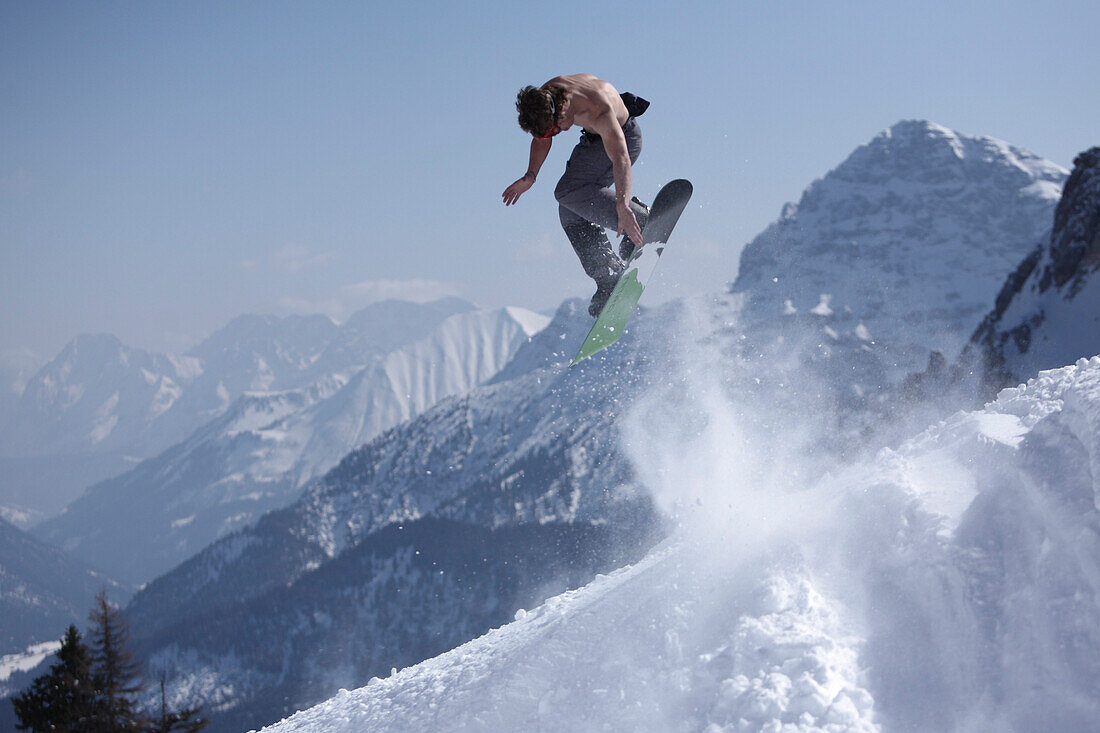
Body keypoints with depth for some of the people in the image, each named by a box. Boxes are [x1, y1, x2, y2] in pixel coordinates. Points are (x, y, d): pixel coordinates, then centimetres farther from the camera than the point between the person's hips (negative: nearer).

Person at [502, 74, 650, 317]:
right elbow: (541, 136, 2)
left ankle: (642, 221, -25)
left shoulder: (598, 110, -39)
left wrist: (622, 207, -59)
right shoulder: (545, 97, -19)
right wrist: (530, 176, -8)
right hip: (593, 140, 8)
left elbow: (621, 159, -47)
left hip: (622, 137, -8)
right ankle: (609, 280, -5)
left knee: (569, 192, -24)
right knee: (570, 211, -4)